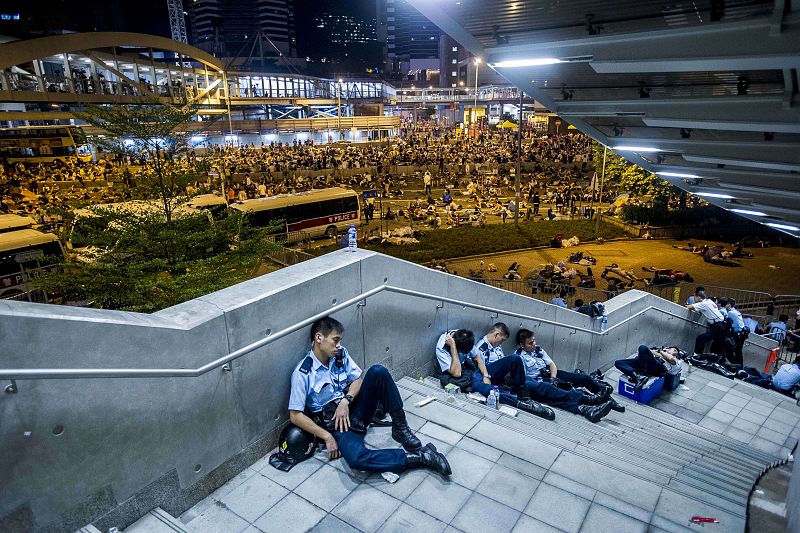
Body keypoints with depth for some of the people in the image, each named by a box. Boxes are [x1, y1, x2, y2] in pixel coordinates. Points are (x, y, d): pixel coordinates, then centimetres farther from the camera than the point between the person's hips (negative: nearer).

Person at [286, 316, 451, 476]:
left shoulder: (340, 353, 1)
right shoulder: (302, 373, -14)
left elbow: (358, 379, 5)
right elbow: (295, 415, -13)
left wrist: (345, 401, -14)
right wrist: (327, 437, -17)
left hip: (353, 408, 5)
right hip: (335, 423, -5)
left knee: (378, 371, -21)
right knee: (356, 458, -36)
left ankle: (400, 428, -14)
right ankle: (420, 457, -29)